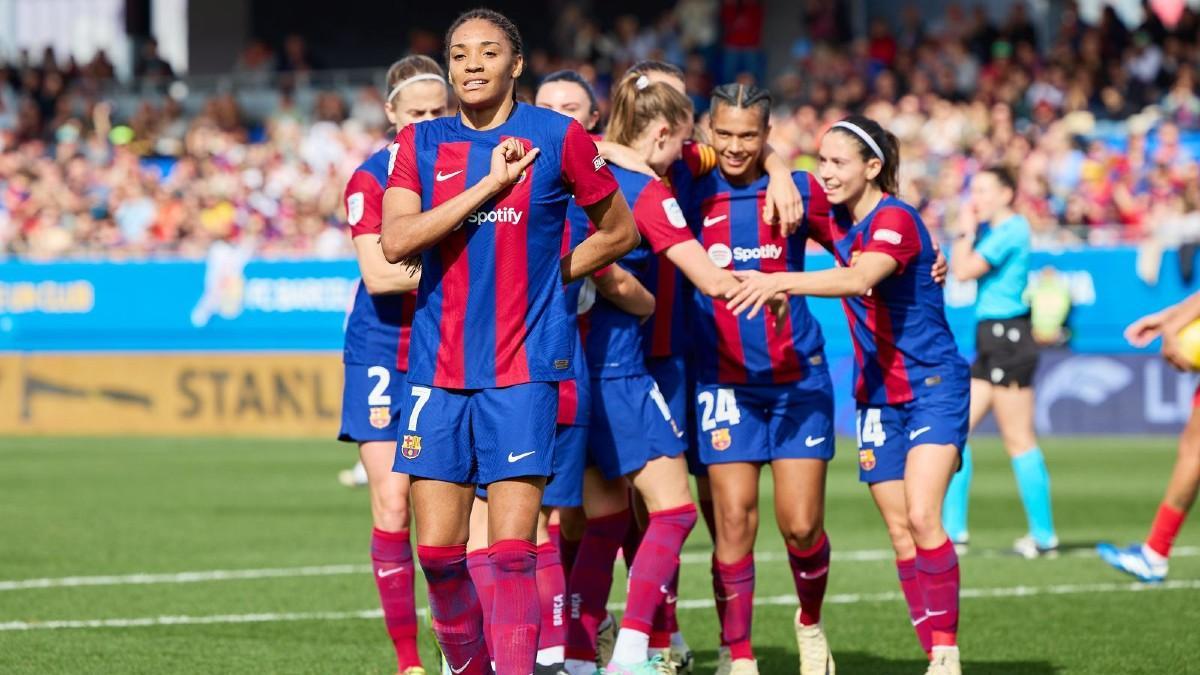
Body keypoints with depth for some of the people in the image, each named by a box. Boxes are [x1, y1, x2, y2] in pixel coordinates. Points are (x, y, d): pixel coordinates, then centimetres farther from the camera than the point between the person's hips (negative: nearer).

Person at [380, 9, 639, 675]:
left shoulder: (558, 137, 0)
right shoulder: (420, 143, 6)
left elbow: (619, 231, 13)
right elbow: (396, 242, -10)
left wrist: (551, 275, 7)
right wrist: (489, 183, -12)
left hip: (523, 368, -3)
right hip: (437, 366, 3)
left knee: (510, 550, -10)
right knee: (437, 551, 3)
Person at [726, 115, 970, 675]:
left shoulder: (894, 219, -19)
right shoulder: (834, 221, 3)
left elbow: (860, 278, -38)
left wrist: (782, 280, -48)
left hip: (933, 386, -7)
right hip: (876, 394, 7)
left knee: (922, 518, -19)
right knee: (899, 530, 2)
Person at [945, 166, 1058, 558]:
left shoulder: (1011, 230, -13)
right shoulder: (993, 230, 16)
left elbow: (964, 271, -17)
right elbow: (958, 269, 17)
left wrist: (967, 232, -4)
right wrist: (967, 232, 5)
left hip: (1008, 337, -10)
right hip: (991, 340, 10)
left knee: (1019, 440, -6)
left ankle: (1044, 536, -2)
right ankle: (953, 530, 8)